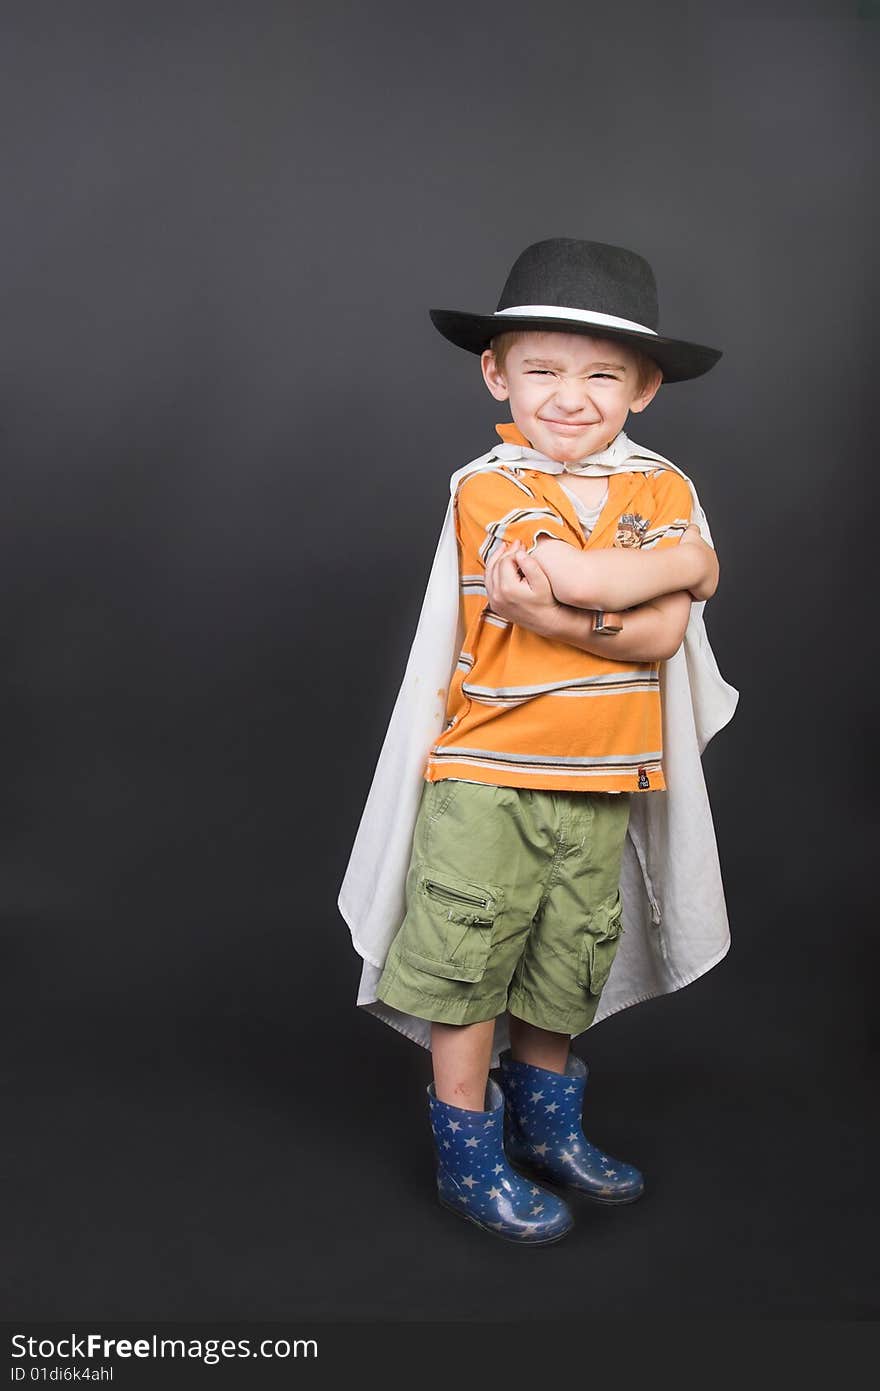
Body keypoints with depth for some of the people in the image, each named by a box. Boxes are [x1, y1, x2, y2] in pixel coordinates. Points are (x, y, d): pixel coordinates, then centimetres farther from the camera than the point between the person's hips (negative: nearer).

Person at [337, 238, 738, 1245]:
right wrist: (683, 559, -14)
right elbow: (595, 576, -26)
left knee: (566, 962, 18)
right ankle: (469, 1159, 23)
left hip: (601, 782, 4)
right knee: (468, 961, 4)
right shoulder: (486, 489, -9)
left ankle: (547, 1125, 40)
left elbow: (663, 634, -12)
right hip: (487, 776, -4)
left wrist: (549, 608, -21)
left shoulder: (663, 489, 2)